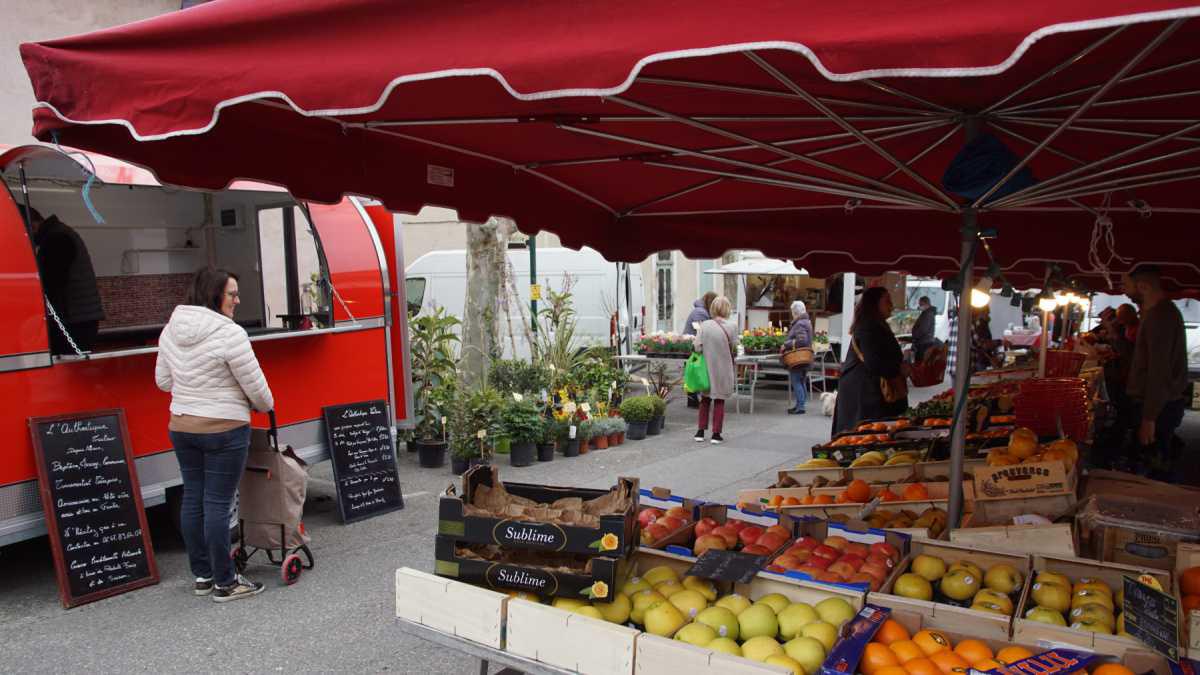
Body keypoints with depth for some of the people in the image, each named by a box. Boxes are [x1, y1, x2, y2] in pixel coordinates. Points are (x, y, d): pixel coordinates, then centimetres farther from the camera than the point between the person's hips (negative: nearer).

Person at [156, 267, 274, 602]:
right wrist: (266, 406, 8)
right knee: (218, 504, -2)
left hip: (181, 426, 7)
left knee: (192, 498, 13)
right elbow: (255, 387, -12)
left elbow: (163, 380, 14)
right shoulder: (229, 333, -18)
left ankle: (202, 576, 24)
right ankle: (225, 583, 8)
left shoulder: (171, 330, 5)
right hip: (223, 429, -7)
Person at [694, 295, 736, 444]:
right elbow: (731, 348, -8)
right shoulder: (731, 327, -12)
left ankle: (700, 432, 18)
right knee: (720, 400, 10)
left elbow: (697, 347, -13)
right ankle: (716, 434, 11)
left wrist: (706, 352, 5)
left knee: (705, 399, 17)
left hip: (707, 367, 2)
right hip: (723, 368, -1)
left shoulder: (704, 325, -10)